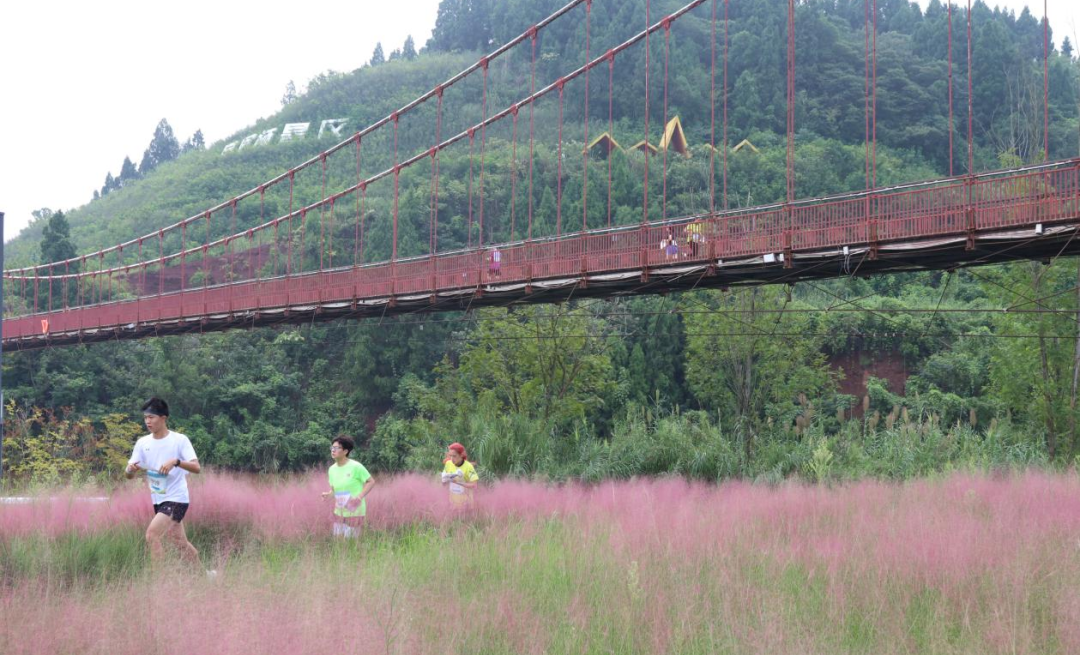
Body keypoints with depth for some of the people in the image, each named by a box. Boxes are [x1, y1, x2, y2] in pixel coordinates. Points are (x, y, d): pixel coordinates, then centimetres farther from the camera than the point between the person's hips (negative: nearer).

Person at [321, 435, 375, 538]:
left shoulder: (355, 467, -14)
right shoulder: (332, 469, 4)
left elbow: (371, 482, -8)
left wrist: (359, 497, -19)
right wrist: (329, 494, -8)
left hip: (355, 512, -6)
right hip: (339, 512, 6)